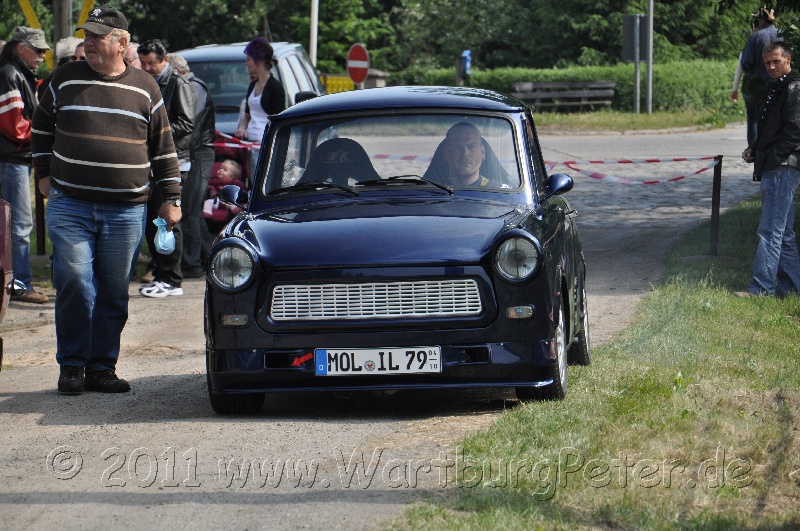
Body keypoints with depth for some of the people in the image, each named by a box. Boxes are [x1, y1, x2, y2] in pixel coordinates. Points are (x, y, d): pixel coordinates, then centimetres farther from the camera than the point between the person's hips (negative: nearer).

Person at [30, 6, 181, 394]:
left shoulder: (144, 88, 7)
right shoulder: (66, 79, 7)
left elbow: (163, 147, 13)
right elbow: (41, 125, 22)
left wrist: (170, 199, 10)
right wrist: (45, 173, 14)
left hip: (125, 212, 1)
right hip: (69, 205, -1)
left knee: (114, 293, 2)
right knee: (74, 284, -10)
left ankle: (102, 367, 11)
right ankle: (72, 366, 1)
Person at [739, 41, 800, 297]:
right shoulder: (779, 89, 21)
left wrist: (771, 159, -17)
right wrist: (755, 151, 12)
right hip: (774, 170, 11)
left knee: (771, 230, -11)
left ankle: (761, 286, -13)